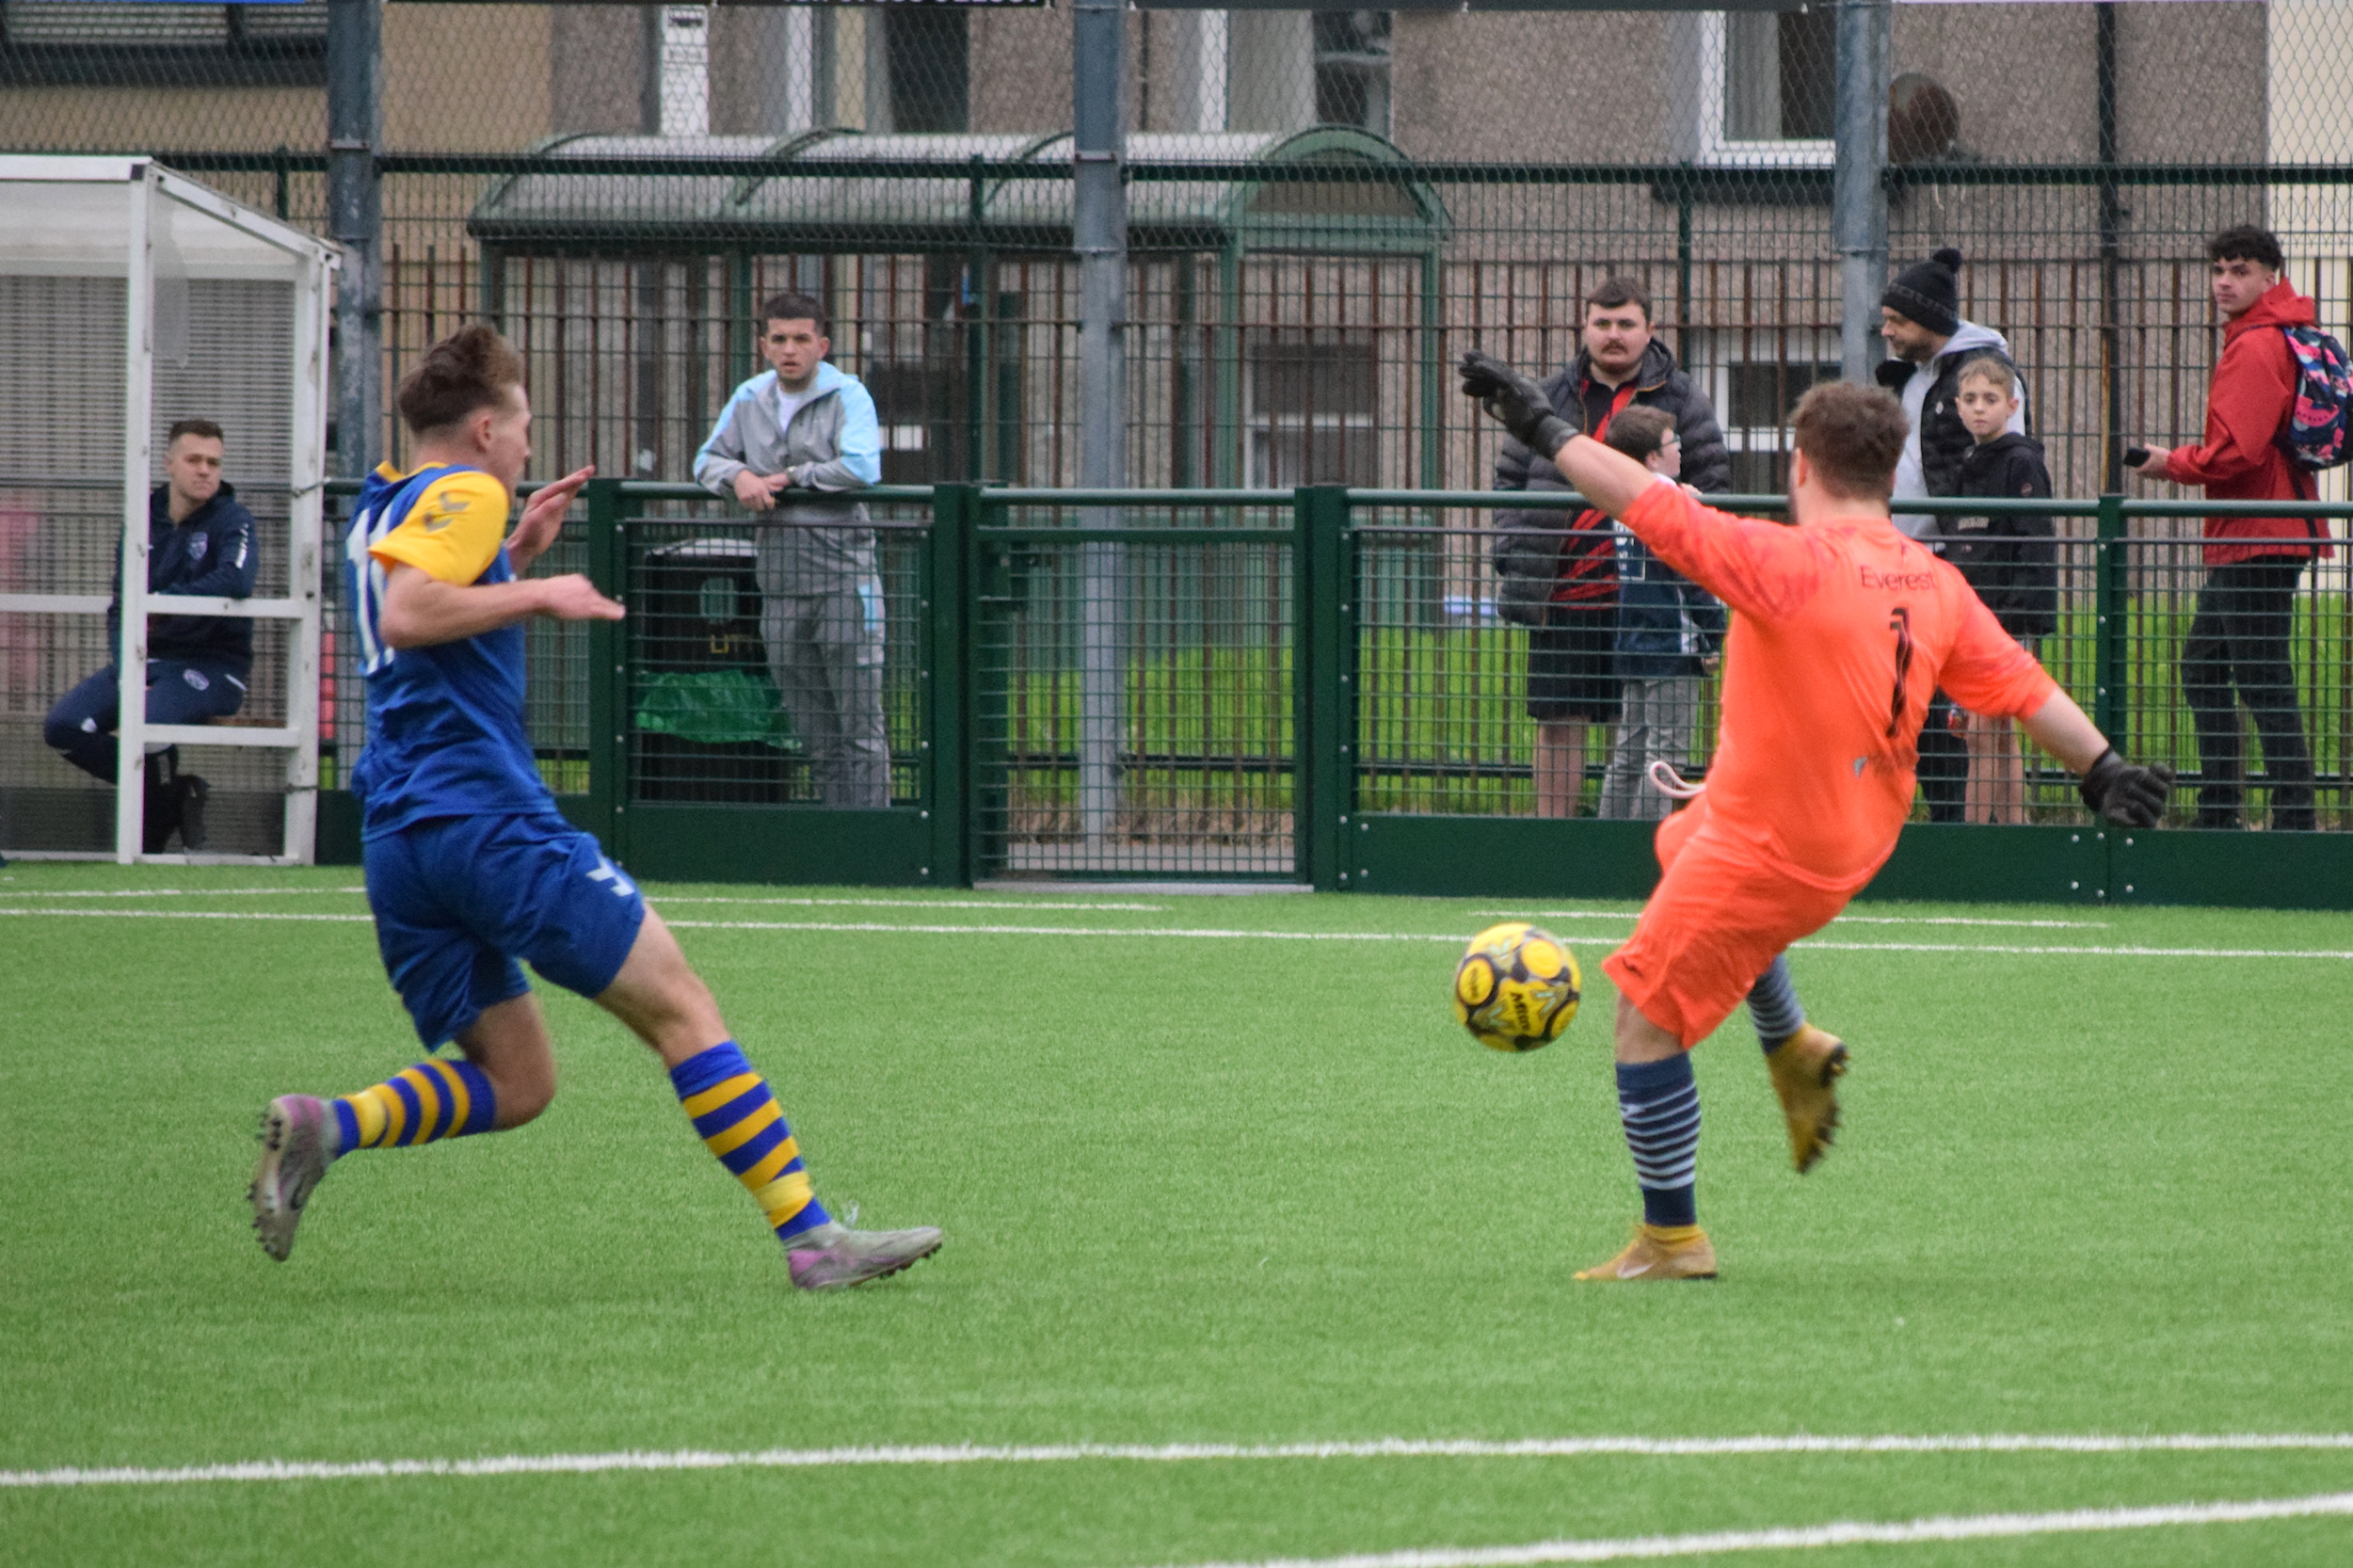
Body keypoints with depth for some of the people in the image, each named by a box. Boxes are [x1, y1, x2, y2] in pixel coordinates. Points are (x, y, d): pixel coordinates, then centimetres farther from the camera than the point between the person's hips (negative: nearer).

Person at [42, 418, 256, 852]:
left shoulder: (232, 520, -5)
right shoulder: (143, 523, 11)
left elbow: (236, 580, -27)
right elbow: (119, 610, 11)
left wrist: (158, 602, -22)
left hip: (212, 665, -6)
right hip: (147, 659, 6)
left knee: (148, 723, -34)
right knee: (64, 726, -13)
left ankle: (150, 842, -7)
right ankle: (175, 792, -1)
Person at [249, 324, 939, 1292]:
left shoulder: (383, 506, 23)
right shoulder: (462, 494, -5)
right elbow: (404, 616, -23)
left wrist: (516, 555, 29)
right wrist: (538, 593, -14)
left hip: (397, 838, 9)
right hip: (488, 813, -9)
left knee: (514, 1082, 11)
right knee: (678, 1007, -4)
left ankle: (324, 1127, -11)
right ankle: (810, 1237, -7)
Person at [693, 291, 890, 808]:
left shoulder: (847, 395, -4)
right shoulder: (750, 399, 13)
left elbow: (862, 468, -17)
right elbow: (708, 460, 18)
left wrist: (790, 478, -8)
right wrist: (739, 477, -5)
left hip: (843, 573, -6)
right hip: (780, 580, 6)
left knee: (859, 722, -7)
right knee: (813, 732, 8)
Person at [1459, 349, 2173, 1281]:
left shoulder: (1794, 566, -25)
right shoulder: (1933, 584, -3)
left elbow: (1653, 506, -25)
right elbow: (2022, 687, 2)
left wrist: (1544, 429, -17)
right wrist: (2103, 769, 12)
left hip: (1767, 847, -9)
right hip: (1859, 833, 9)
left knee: (1644, 1018, 1)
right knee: (1679, 847, 36)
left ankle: (1671, 1240, 6)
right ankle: (1792, 1049, 37)